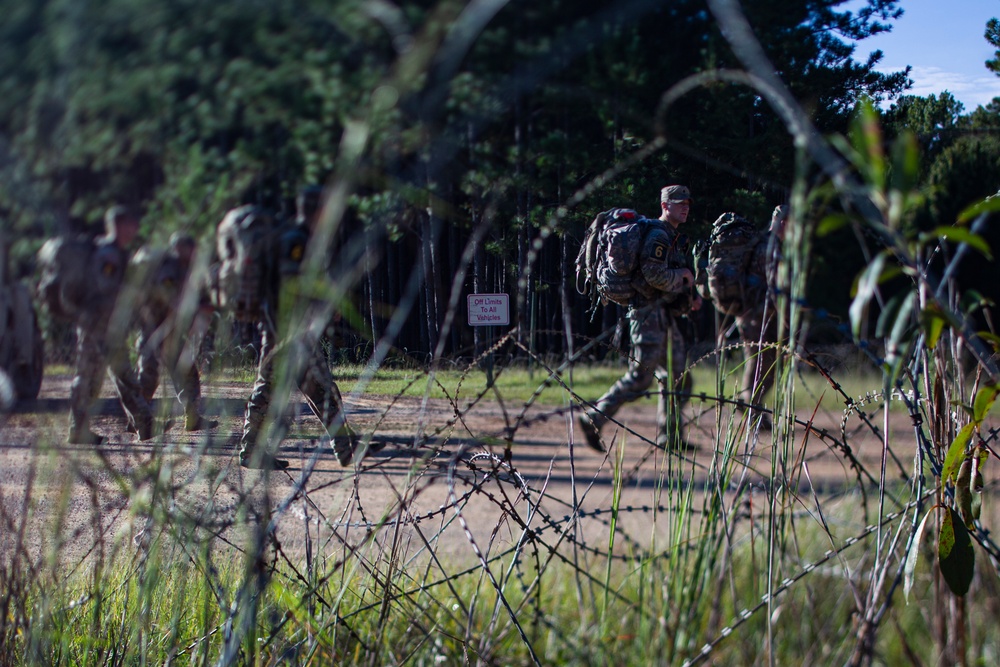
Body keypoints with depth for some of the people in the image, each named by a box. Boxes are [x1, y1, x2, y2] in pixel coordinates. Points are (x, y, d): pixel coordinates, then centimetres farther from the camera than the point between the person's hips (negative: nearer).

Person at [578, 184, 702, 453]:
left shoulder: (676, 239, 19)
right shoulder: (658, 235, -13)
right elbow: (655, 275, -25)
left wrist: (693, 295, 9)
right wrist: (682, 275, -9)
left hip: (667, 317, 10)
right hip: (650, 313, -10)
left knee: (678, 378, 9)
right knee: (639, 377, -10)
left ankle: (670, 437, 14)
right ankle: (593, 420, -4)